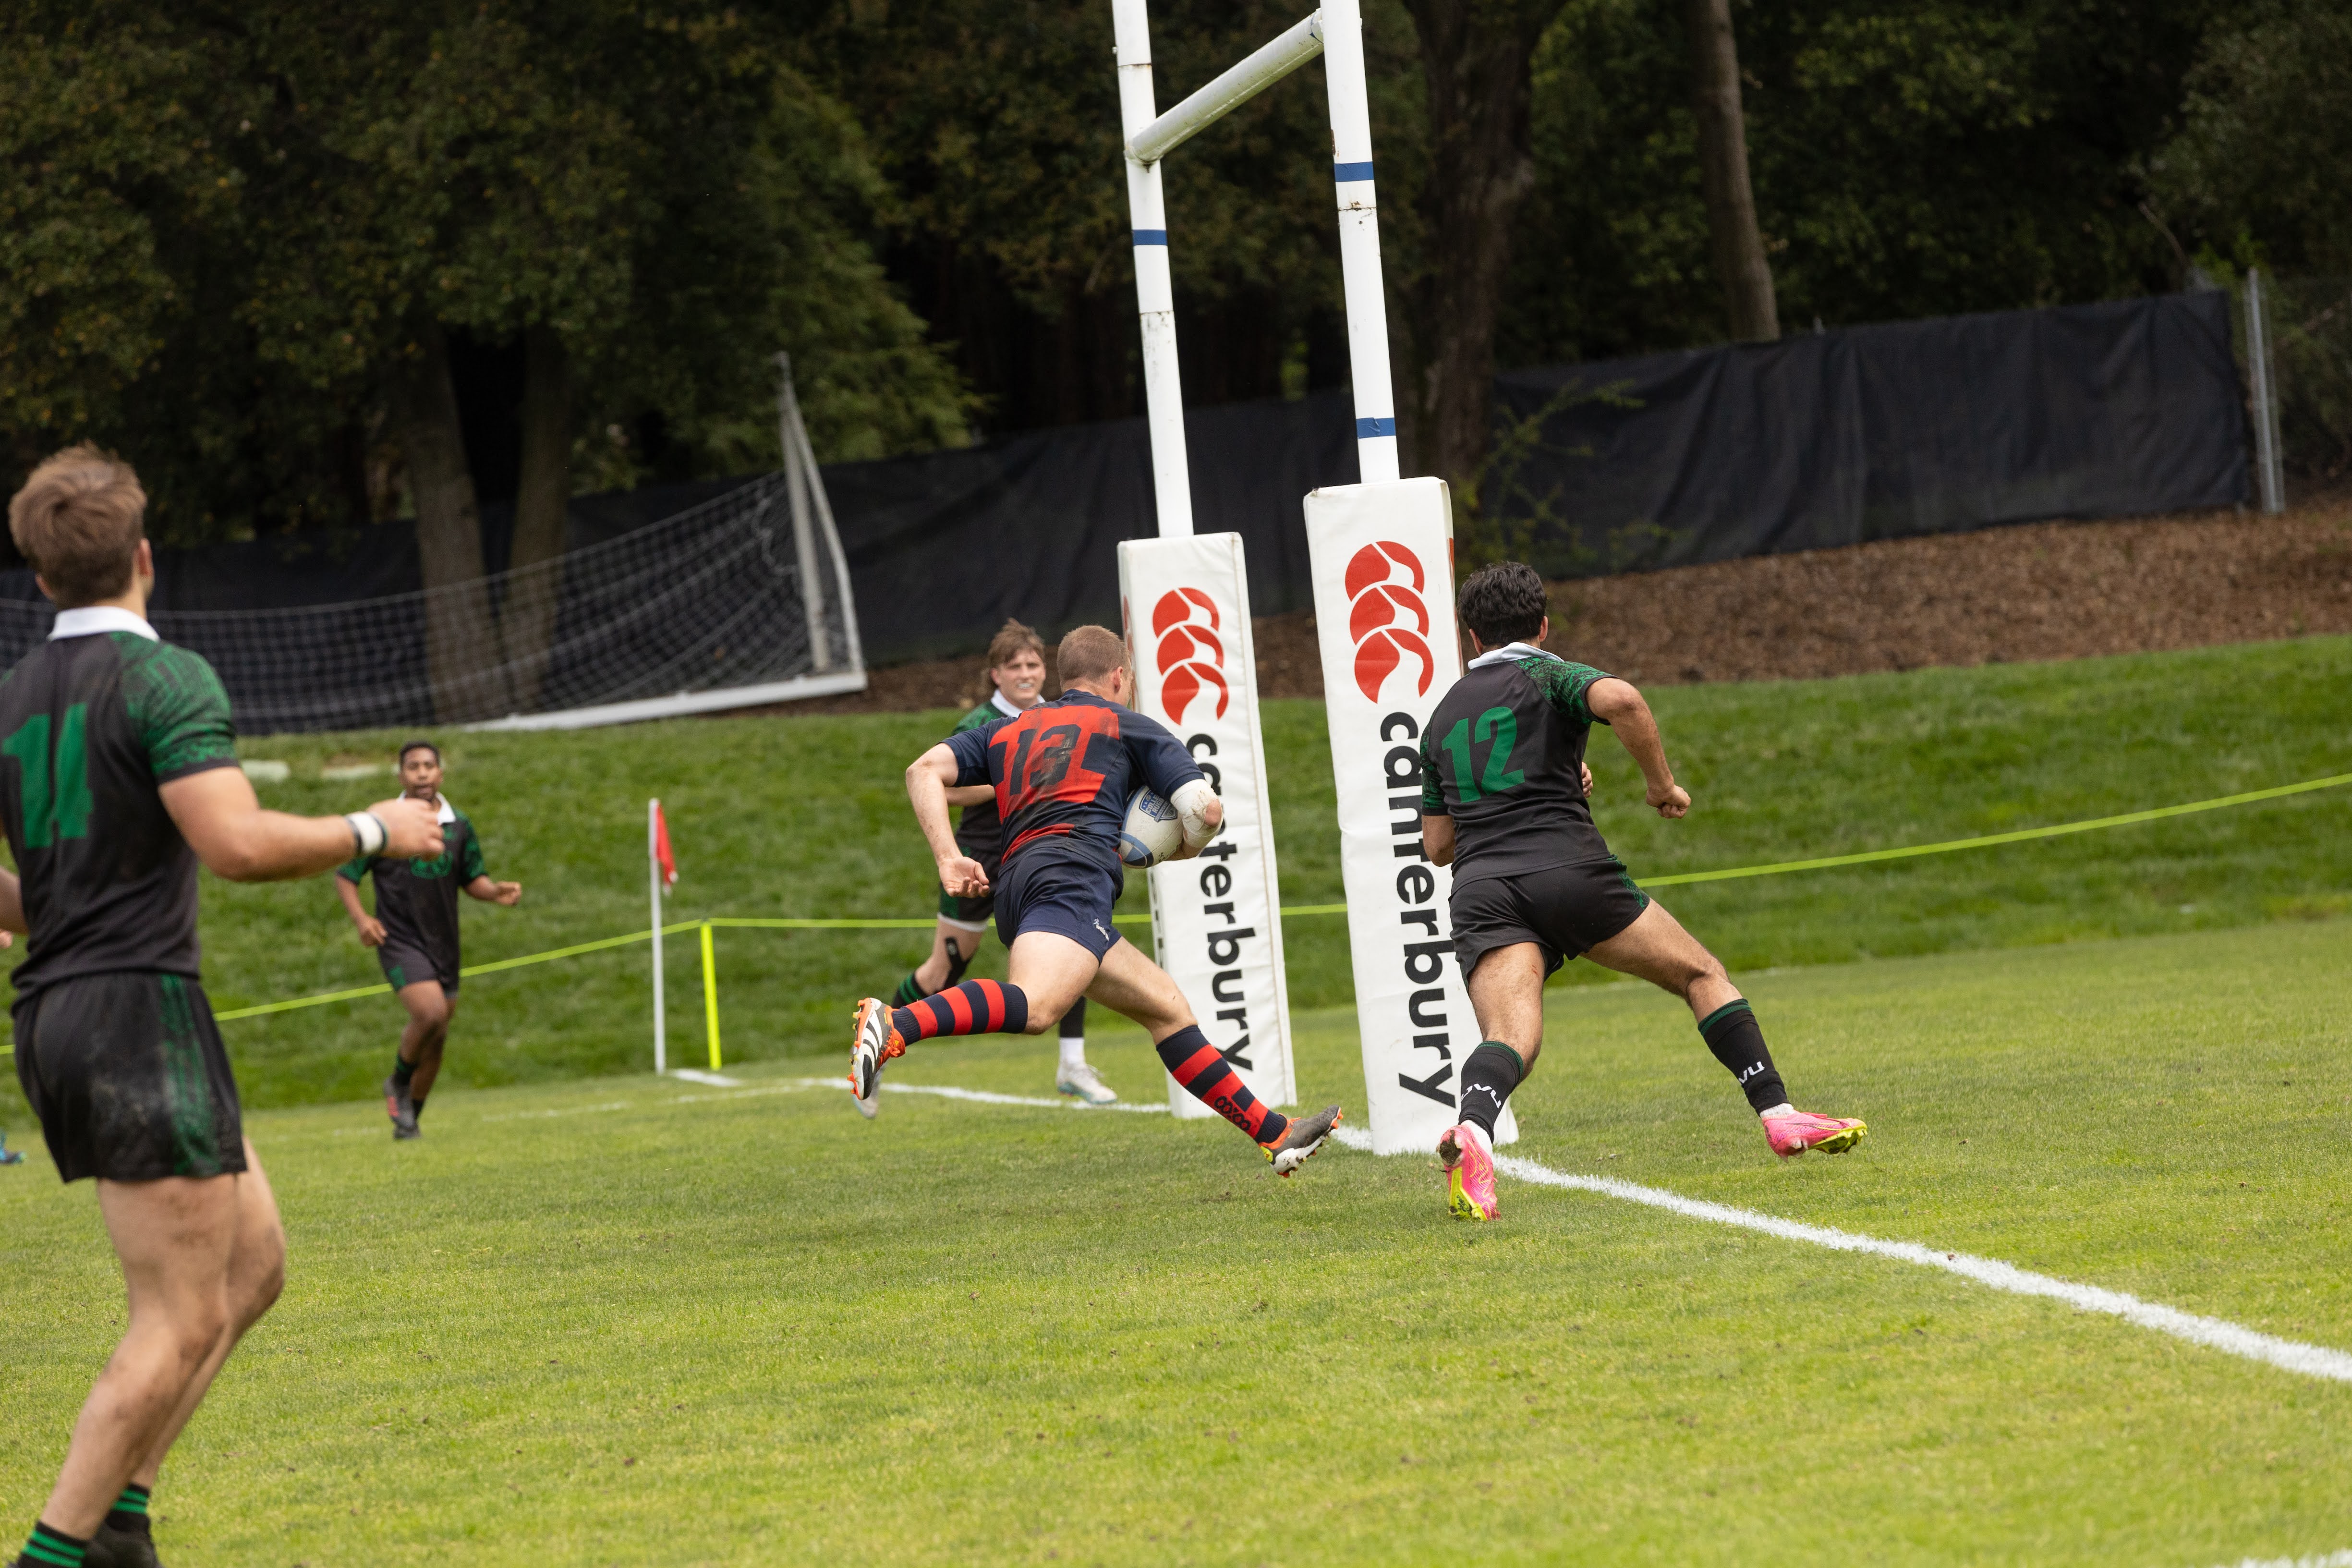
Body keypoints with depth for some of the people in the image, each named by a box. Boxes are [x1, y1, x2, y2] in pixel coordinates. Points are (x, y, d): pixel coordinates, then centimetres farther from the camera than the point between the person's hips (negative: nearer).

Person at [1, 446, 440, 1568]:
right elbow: (238, 844, -21)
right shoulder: (165, 680, -9)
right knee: (182, 1318, -6)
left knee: (253, 1262, 15)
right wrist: (373, 830, -7)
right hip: (141, 1008, -9)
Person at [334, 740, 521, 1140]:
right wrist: (361, 919, -16)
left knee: (436, 1038, 9)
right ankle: (399, 1084, 2)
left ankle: (409, 1119, 28)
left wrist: (496, 892, -6)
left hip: (443, 943, 5)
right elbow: (345, 876, 0)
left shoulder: (459, 826, 5)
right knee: (430, 1013, -25)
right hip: (400, 940, -5)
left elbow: (471, 879, 16)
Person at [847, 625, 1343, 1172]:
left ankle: (1274, 1132, 16)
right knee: (1035, 1008, -33)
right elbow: (1206, 809, 11)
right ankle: (895, 1025, -55)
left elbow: (924, 771, 17)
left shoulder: (1009, 730, 32)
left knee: (1166, 1005, 15)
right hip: (1073, 873, -7)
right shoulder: (1132, 728, 20)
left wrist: (949, 859, 10)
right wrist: (1179, 853, 32)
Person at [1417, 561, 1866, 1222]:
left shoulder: (1442, 717, 25)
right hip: (1568, 866, -3)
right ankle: (1778, 1116, 6)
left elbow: (1437, 844, 28)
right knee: (1700, 973, 14)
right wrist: (1664, 784, -1)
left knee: (1511, 1039, -16)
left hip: (1480, 890, 3)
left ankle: (1471, 1131, -48)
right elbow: (1620, 701, -15)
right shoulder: (1550, 676, 10)